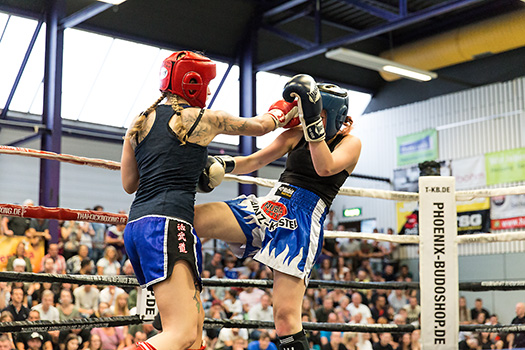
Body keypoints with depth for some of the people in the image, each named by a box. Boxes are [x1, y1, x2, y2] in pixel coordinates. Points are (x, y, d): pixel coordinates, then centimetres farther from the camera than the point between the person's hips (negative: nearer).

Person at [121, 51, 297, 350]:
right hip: (167, 223, -8)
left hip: (136, 224, 9)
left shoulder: (140, 122, 18)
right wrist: (284, 111, 38)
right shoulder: (202, 119, 3)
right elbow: (259, 126, 17)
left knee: (195, 322, 13)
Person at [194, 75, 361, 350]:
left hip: (304, 222, -4)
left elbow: (324, 167, -17)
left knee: (285, 315, -18)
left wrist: (313, 120, -25)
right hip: (270, 206, 4)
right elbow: (254, 161, 13)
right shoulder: (297, 134, 15)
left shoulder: (350, 143, 4)